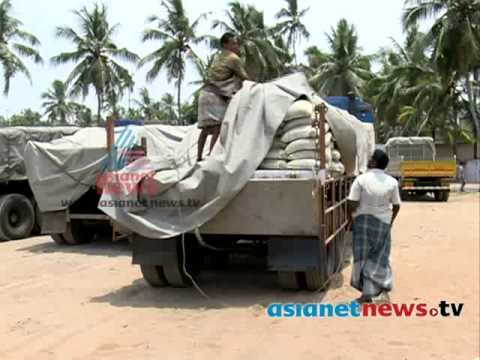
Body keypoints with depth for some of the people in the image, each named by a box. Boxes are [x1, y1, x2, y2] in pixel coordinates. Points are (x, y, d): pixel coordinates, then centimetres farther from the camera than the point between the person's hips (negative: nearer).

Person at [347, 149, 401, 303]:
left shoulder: (361, 179, -12)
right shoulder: (392, 182, -3)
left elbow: (352, 204, -14)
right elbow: (396, 206, 2)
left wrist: (351, 220, 1)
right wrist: (390, 220, 18)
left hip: (362, 221, -2)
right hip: (383, 222, 2)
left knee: (363, 257, 8)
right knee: (379, 257, 14)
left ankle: (367, 293, 10)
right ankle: (383, 290, 8)